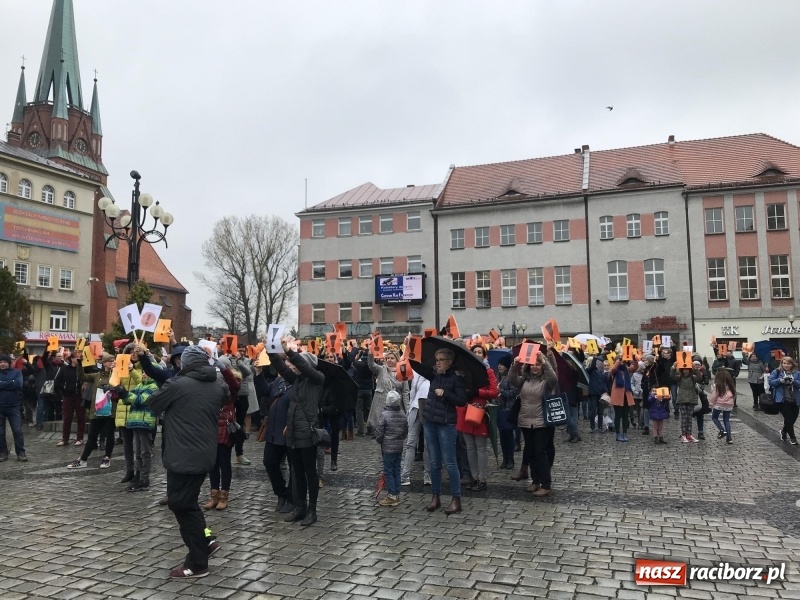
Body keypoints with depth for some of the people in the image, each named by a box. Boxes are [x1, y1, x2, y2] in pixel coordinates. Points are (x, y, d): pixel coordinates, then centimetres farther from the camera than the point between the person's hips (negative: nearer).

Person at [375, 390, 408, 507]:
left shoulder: (384, 415, -15)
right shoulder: (403, 416, 4)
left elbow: (379, 432, -11)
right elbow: (406, 431, 12)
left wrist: (379, 441, 7)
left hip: (388, 448, -6)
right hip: (399, 447, 6)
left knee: (388, 472, 0)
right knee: (396, 471, 12)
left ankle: (392, 496, 1)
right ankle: (397, 495, 17)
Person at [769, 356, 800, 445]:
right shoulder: (776, 372, 0)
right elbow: (771, 382, -7)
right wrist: (780, 380, -22)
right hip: (783, 399, -4)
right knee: (789, 418, -7)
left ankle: (783, 431, 38)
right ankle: (792, 437, 7)